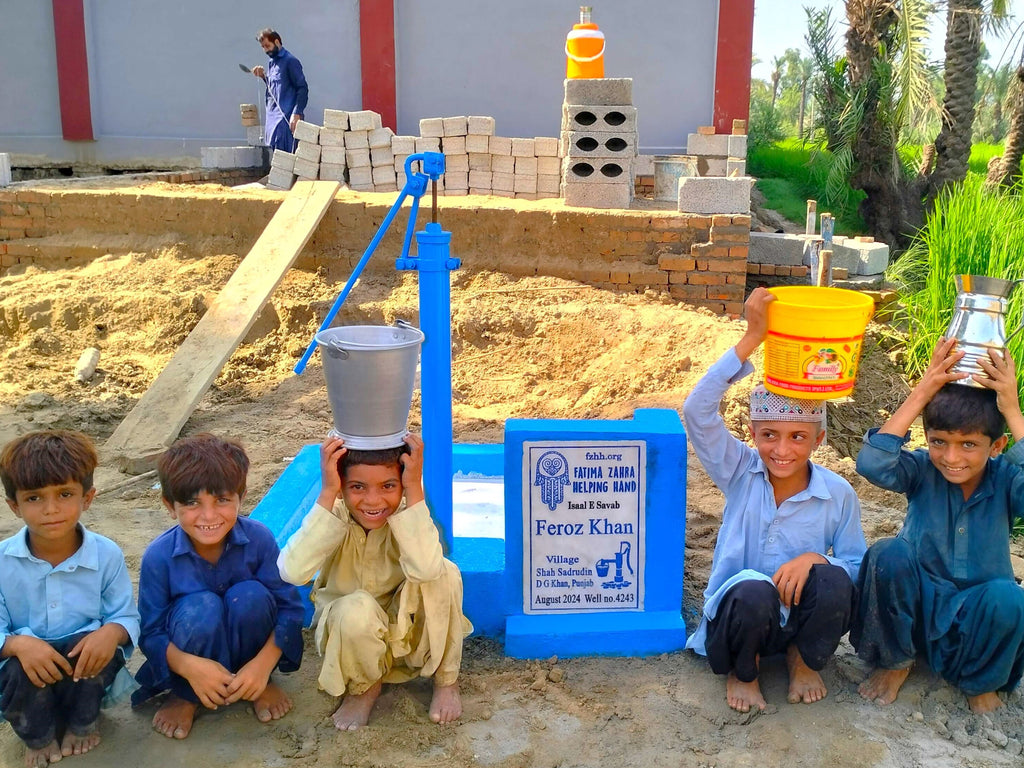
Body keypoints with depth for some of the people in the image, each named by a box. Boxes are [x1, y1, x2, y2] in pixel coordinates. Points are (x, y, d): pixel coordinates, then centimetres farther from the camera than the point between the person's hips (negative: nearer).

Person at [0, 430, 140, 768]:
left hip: (86, 666, 0)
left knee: (97, 647, -32)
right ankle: (38, 736, 3)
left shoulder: (106, 554, -11)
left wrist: (111, 633, -32)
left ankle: (84, 722, 2)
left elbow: (126, 617, -7)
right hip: (32, 665, 0)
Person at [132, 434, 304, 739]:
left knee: (250, 596, -30)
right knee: (201, 607, -33)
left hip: (247, 644, 1)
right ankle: (185, 696, -4)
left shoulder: (259, 539, -21)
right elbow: (150, 633, -16)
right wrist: (188, 666, -36)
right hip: (191, 656, -1)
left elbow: (290, 607, -17)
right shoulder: (159, 556, -21)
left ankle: (261, 684, -3)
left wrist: (263, 664, -31)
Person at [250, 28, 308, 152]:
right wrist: (263, 76, 7)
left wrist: (296, 114, -20)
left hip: (285, 118, -8)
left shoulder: (290, 61, -7)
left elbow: (302, 88, -12)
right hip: (272, 116, 8)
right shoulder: (271, 63, 19)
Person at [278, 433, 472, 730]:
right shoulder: (334, 515, -22)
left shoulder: (409, 516, -21)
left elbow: (426, 569, -43)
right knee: (357, 608, -37)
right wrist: (328, 494, -42)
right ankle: (363, 688, -1)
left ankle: (446, 679, -4)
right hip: (350, 631, -1)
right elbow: (292, 572, -41)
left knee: (443, 572, -29)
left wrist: (415, 490, -41)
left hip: (406, 627, 1)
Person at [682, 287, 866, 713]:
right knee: (752, 592, -37)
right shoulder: (740, 472, -10)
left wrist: (817, 559, -26)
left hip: (801, 619, 2)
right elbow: (697, 410, -26)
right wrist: (751, 339, -32)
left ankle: (804, 660, 3)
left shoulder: (838, 494, -7)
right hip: (738, 614, -1)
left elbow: (858, 565, -2)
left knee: (835, 581, -30)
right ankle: (743, 670, -1)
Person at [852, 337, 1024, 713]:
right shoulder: (923, 470, -10)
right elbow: (872, 464, -32)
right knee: (888, 553, -29)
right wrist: (920, 394, -31)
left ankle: (981, 682, 0)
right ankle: (895, 661, -2)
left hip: (977, 615, 0)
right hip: (917, 605, 1)